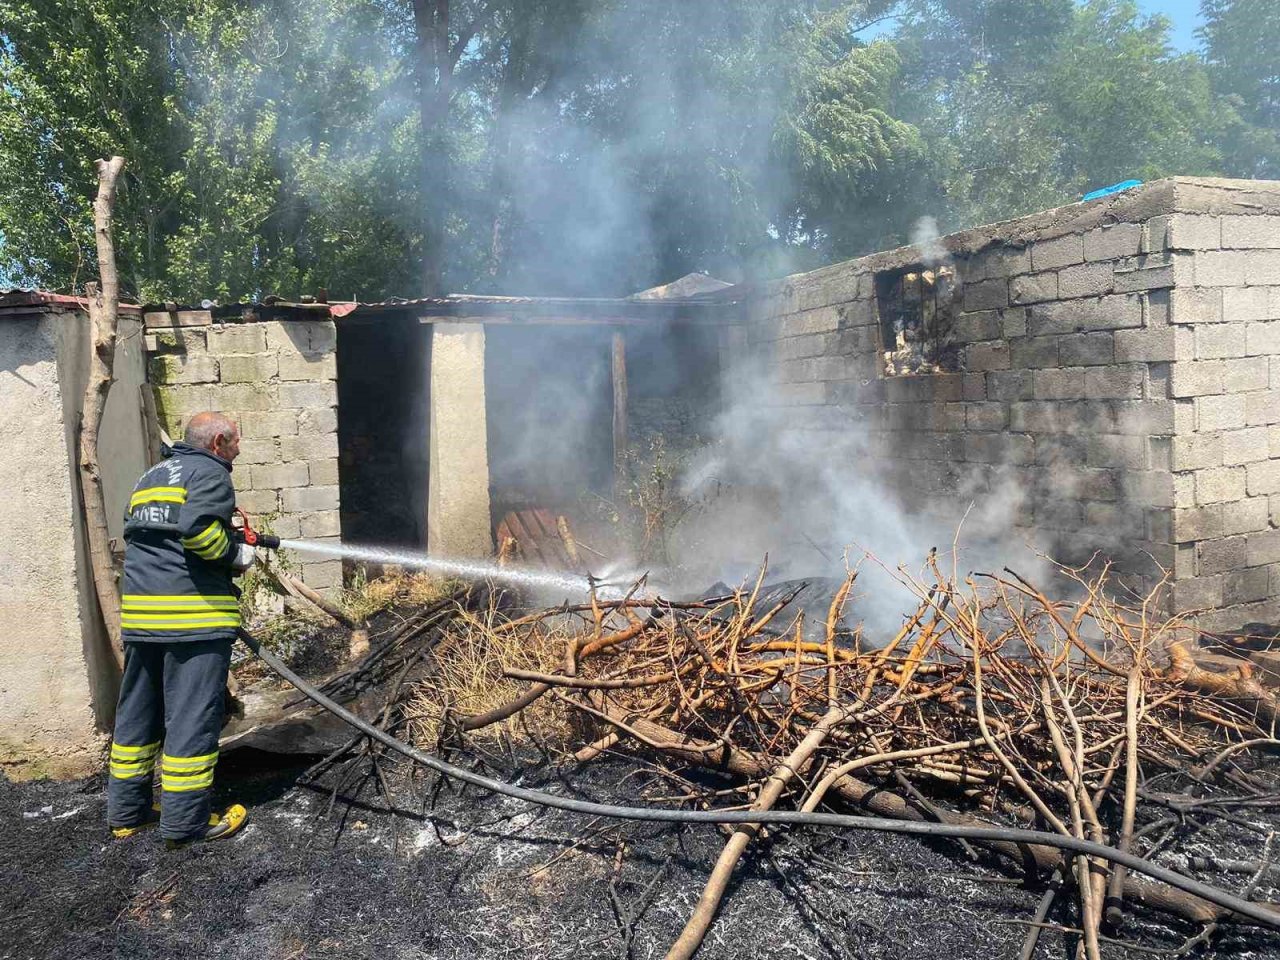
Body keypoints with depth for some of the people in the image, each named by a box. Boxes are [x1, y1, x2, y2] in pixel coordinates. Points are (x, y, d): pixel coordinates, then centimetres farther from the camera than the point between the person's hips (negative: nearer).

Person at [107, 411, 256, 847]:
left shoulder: (151, 476, 22)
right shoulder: (210, 473, -5)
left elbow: (135, 534, 20)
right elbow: (198, 528, -21)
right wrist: (236, 554, -5)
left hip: (140, 612, 8)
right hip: (194, 614, -8)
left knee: (137, 713, 16)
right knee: (192, 716, -2)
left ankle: (126, 811, 25)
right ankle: (184, 820, 4)